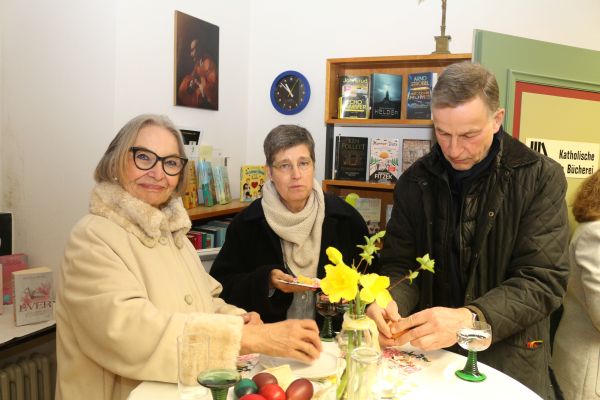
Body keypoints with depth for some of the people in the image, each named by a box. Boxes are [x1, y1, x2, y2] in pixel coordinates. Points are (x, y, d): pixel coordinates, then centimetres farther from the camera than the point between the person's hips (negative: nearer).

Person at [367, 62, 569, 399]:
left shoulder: (541, 178, -11)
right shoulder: (415, 181, -2)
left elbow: (544, 280, -16)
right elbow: (400, 265, -1)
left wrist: (469, 319, -32)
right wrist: (389, 302, -24)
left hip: (508, 362, -2)